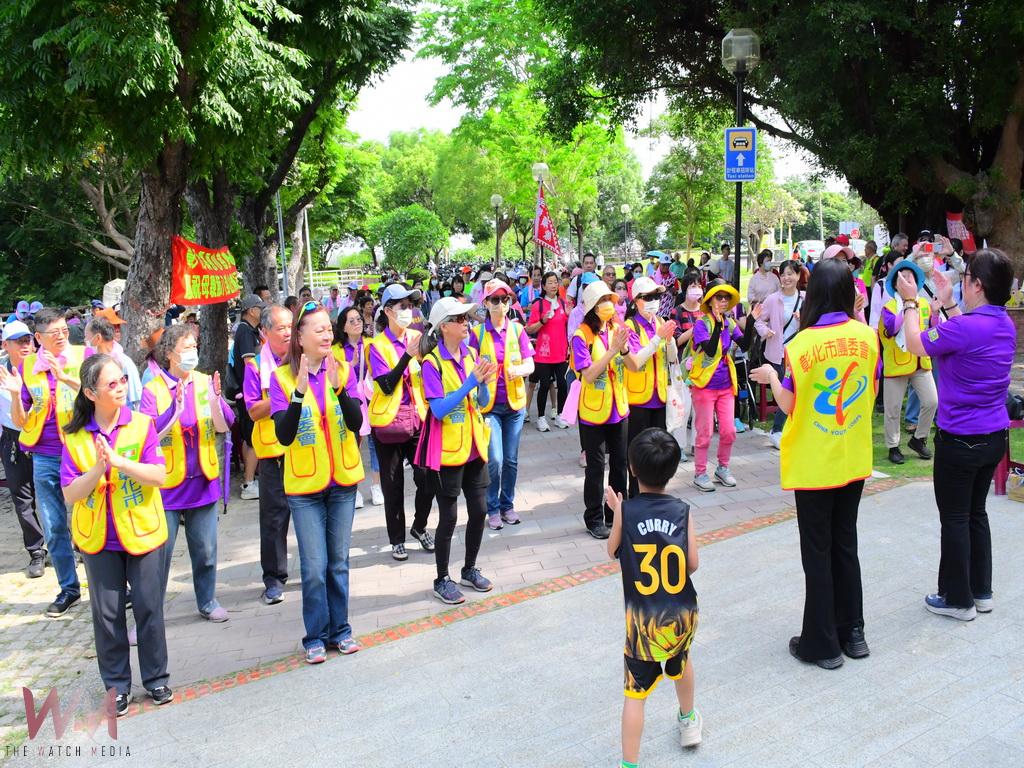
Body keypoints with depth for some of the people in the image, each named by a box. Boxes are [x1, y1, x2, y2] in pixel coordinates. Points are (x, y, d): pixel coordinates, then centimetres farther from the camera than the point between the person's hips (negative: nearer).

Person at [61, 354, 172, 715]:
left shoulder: (142, 425, -7)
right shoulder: (75, 436, -3)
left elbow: (160, 476, -14)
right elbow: (70, 494, -7)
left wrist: (119, 461, -26)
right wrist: (99, 468, -23)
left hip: (142, 532, -1)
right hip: (98, 538, 1)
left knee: (149, 608, 7)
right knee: (107, 614, 9)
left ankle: (156, 678, 25)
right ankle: (116, 685, 26)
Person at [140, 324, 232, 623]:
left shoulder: (206, 383, 0)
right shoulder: (153, 390, -8)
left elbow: (224, 427, -7)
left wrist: (215, 402, -25)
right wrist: (174, 412, -31)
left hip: (202, 481, 3)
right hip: (166, 484, -3)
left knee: (205, 549, 12)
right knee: (160, 551, 4)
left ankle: (207, 600, 30)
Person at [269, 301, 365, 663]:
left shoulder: (341, 370, -1)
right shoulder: (282, 377, -8)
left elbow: (356, 423, -10)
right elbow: (284, 435, -15)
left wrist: (339, 388, -25)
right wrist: (299, 392, -27)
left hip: (343, 481, 3)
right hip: (304, 484, -2)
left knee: (339, 563, 13)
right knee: (314, 567, 2)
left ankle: (340, 629, 27)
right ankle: (316, 636, 19)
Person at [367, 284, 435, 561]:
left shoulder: (417, 339, 4)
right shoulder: (377, 346, -7)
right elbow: (386, 385, -18)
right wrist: (407, 355, -24)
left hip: (417, 418, 3)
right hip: (388, 420, -3)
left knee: (427, 478, -2)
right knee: (393, 484, 7)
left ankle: (419, 527, 23)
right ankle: (397, 539, 23)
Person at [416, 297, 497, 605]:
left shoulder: (471, 355, 4)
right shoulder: (432, 363, -14)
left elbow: (483, 403, 7)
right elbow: (438, 410, -21)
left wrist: (484, 382, -14)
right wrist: (469, 383, -26)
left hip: (474, 446, 6)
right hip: (447, 450, -6)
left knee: (479, 510, 11)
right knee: (449, 516, 3)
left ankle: (470, 569, 30)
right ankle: (442, 580, 19)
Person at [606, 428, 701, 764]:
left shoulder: (626, 511, -13)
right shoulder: (682, 510, -9)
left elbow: (613, 551, 2)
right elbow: (693, 564, -5)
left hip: (643, 620, -3)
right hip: (682, 614, 3)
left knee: (636, 692, 4)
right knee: (681, 662, 32)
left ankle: (630, 762, 6)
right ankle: (688, 721, 54)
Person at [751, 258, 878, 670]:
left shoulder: (802, 344, -18)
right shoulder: (867, 336, -4)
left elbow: (789, 404, -9)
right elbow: (871, 392, 8)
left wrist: (771, 377, 7)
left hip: (814, 464, -5)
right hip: (854, 461, 5)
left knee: (817, 551, 6)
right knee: (846, 544, 18)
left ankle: (823, 644, 16)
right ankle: (852, 633, 29)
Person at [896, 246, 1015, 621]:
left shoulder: (964, 327, -23)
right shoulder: (1005, 324, 2)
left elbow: (915, 344, -9)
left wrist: (911, 302, 4)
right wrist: (948, 303, 19)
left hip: (960, 440, -8)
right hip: (995, 436, 8)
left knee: (954, 518, 6)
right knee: (976, 512, 20)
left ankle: (958, 599, 17)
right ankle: (981, 591, 31)